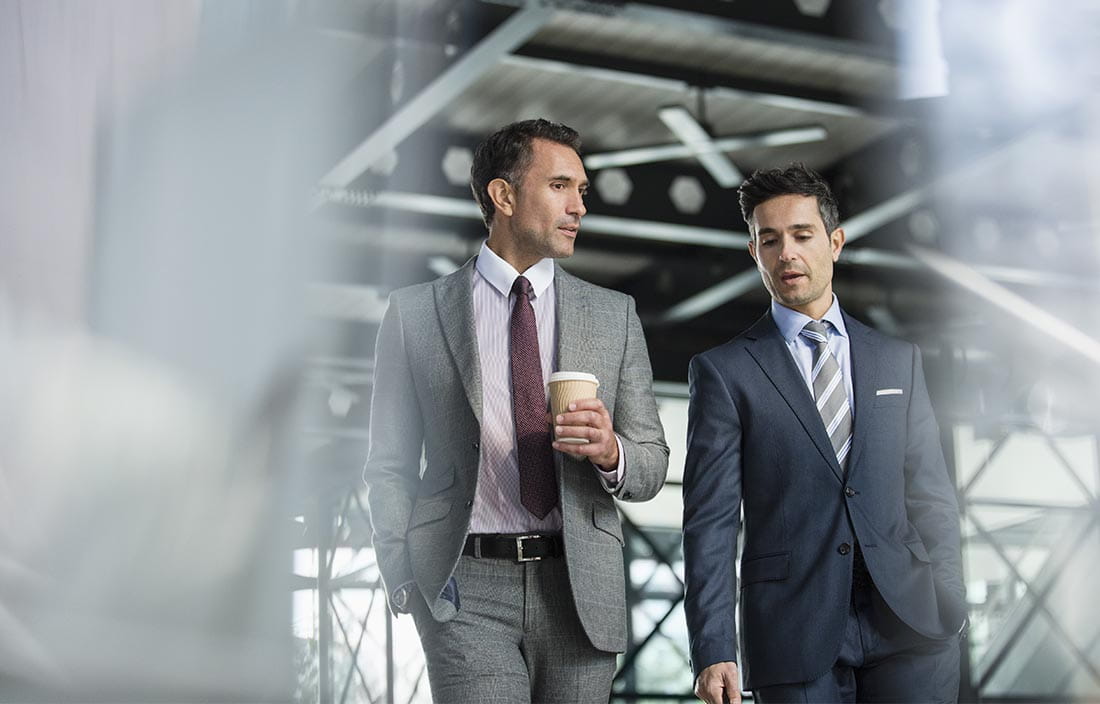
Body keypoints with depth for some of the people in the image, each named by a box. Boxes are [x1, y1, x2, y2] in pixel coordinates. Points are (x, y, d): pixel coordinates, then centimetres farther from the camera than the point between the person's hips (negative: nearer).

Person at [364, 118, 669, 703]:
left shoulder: (614, 315, 10)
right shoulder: (415, 314, 5)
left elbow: (652, 467, 11)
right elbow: (390, 467, 6)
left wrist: (610, 451, -12)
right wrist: (406, 584, -5)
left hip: (580, 588, 3)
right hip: (466, 586, -2)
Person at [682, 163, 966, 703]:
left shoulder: (898, 360, 13)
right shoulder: (722, 372, 3)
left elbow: (931, 496, 12)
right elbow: (710, 521, -3)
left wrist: (948, 612, 0)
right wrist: (713, 651, -11)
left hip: (909, 624, 2)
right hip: (796, 636, -2)